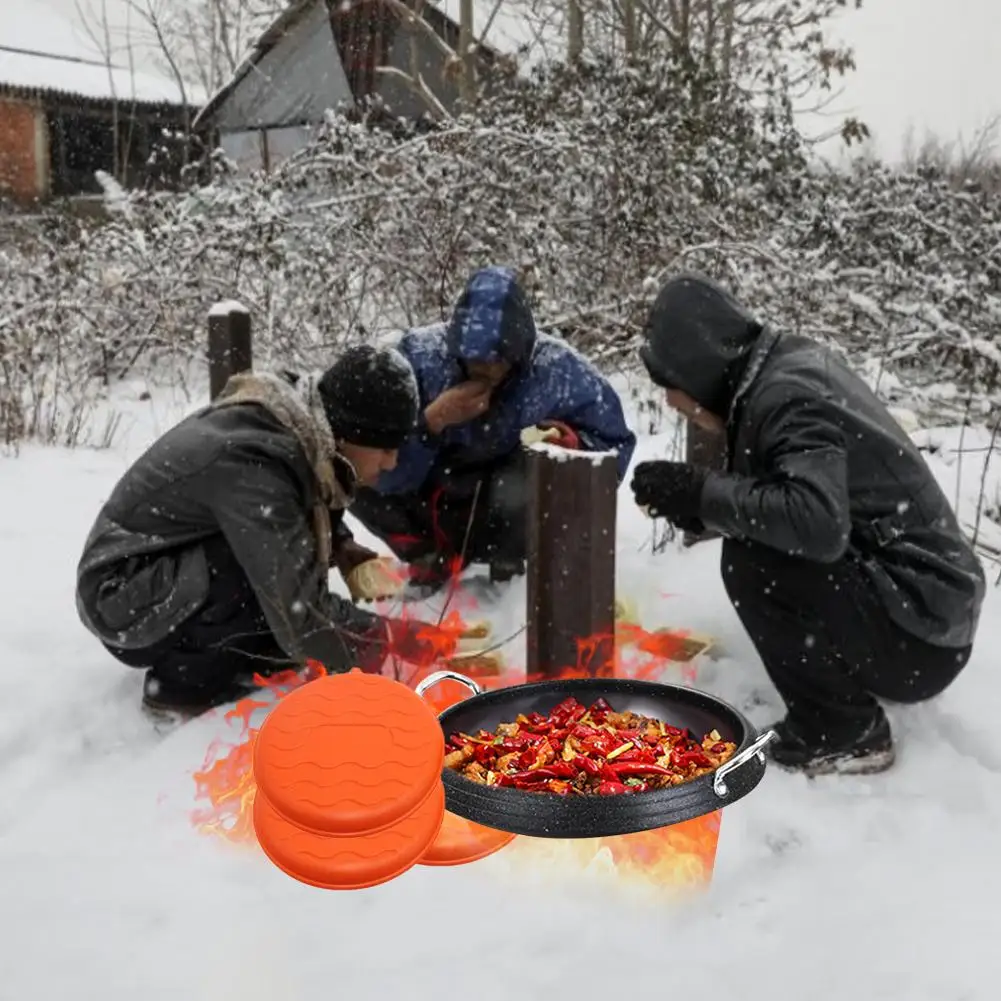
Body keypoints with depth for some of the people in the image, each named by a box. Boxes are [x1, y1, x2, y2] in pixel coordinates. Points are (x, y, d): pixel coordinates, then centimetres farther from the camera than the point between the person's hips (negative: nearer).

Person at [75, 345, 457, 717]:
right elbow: (303, 617, -33)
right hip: (124, 600, -9)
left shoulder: (300, 426, -7)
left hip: (173, 569, 9)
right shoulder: (252, 465, -32)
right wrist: (399, 639, -22)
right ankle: (183, 681, -9)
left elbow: (324, 524, 11)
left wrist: (357, 559, -8)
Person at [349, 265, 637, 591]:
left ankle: (505, 564, 1)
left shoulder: (559, 370, -21)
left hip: (508, 515, -2)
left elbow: (614, 451, -10)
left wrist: (566, 441, -29)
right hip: (435, 502, 2)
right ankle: (435, 558, 7)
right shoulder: (419, 355, -20)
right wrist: (433, 420, -35)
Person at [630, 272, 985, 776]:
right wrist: (693, 499, 0)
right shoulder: (787, 366, 6)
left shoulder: (787, 394, -21)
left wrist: (701, 492, -23)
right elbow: (776, 496, 13)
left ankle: (845, 732, -5)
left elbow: (818, 522, -35)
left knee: (750, 560, -22)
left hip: (921, 635, -9)